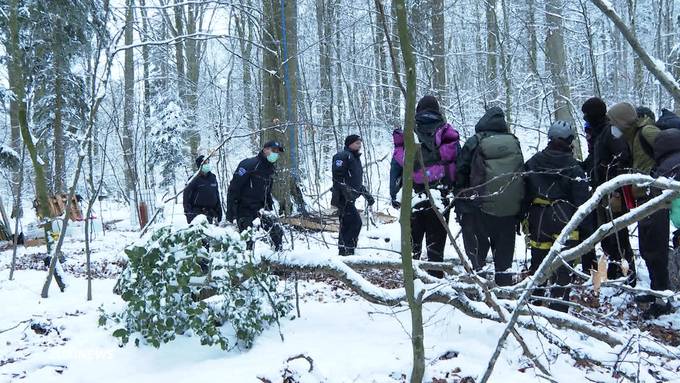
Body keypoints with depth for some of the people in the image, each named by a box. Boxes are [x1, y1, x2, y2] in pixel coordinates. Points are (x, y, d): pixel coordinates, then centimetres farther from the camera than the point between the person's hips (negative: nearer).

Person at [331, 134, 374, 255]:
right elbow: (338, 176, -18)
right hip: (343, 198, -10)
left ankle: (344, 252, 14)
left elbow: (358, 182, 32)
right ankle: (348, 251, -15)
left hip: (349, 199, 10)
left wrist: (367, 195, 27)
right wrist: (346, 190, -26)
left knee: (347, 225, 10)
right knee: (355, 222, -15)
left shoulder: (355, 159, 26)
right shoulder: (343, 156, -5)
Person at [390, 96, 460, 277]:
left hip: (411, 199, 1)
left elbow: (395, 167, 3)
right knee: (436, 242, 6)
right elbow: (460, 168, 1)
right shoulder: (448, 136, 1)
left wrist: (394, 195, 7)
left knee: (412, 242, 11)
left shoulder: (405, 135, 4)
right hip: (440, 199, -1)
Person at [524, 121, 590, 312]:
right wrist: (585, 225, -2)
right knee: (562, 267, -1)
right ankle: (558, 309, -2)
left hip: (537, 219, 5)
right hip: (563, 220, -4)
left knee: (537, 261, 16)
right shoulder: (573, 167, -8)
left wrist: (523, 217, 14)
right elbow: (582, 199, -9)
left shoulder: (533, 162, 4)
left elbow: (524, 193, 8)